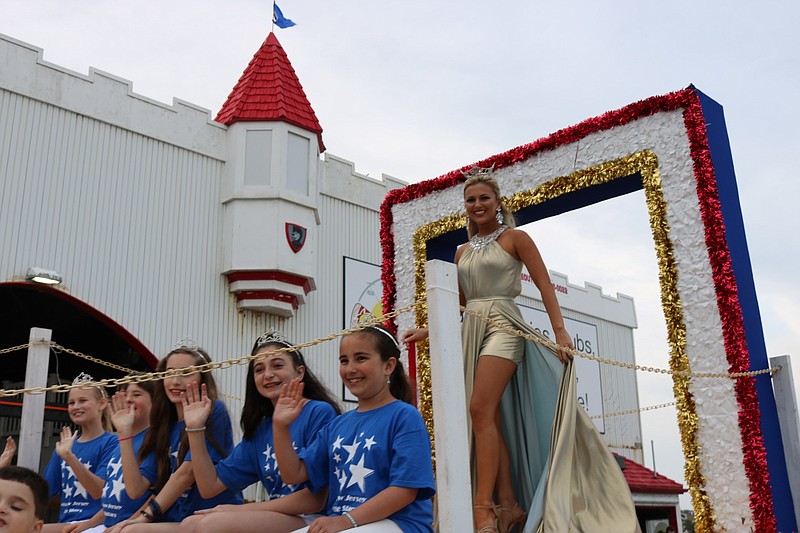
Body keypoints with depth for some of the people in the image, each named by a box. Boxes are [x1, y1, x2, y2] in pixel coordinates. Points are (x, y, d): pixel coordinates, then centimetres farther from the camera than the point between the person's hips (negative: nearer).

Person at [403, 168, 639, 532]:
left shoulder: (515, 238, 4)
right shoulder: (463, 252, 19)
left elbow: (544, 284, -3)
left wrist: (560, 331, -14)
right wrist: (427, 330, 15)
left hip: (503, 325, -6)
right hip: (471, 330, 6)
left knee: (481, 410, -21)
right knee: (491, 419, 0)